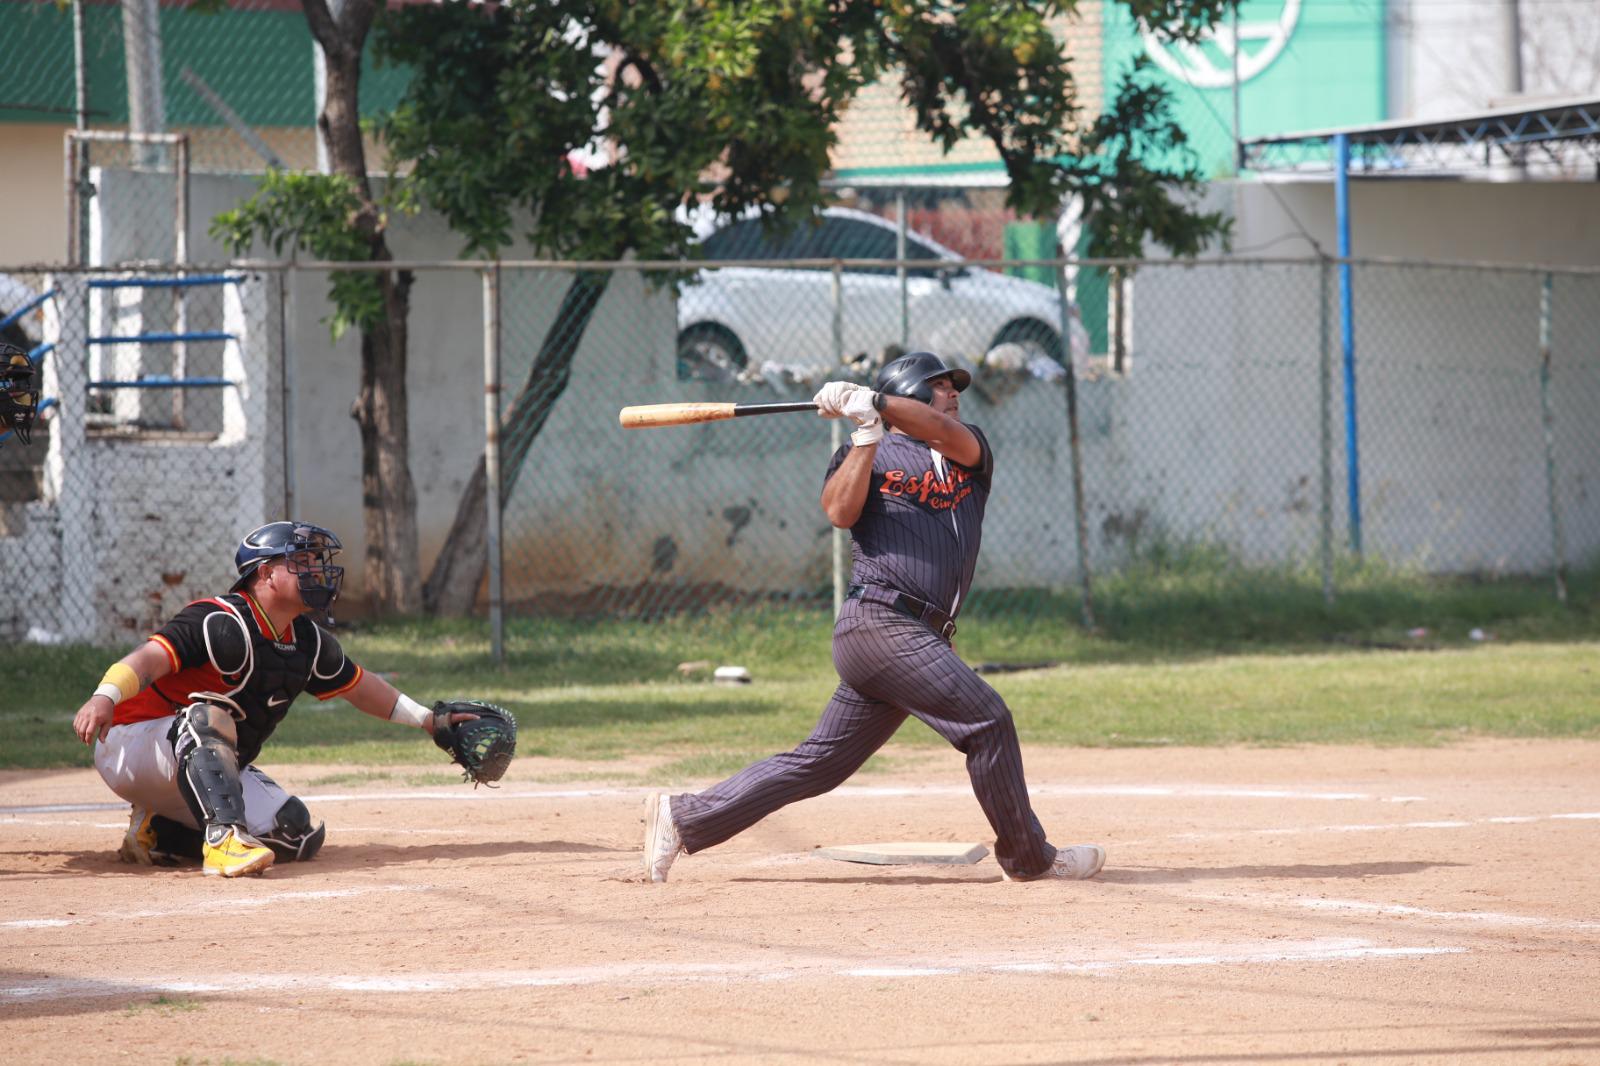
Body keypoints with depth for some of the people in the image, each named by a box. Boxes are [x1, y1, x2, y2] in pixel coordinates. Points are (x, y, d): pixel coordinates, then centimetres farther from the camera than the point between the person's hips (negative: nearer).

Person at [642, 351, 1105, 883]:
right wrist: (866, 433, -13)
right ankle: (1029, 857, -3)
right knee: (986, 718, -13)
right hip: (881, 618, -6)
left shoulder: (968, 449, 20)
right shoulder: (865, 455, 8)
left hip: (920, 637, 6)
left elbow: (943, 431, -3)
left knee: (817, 764, 5)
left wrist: (871, 401, -15)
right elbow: (841, 510, -10)